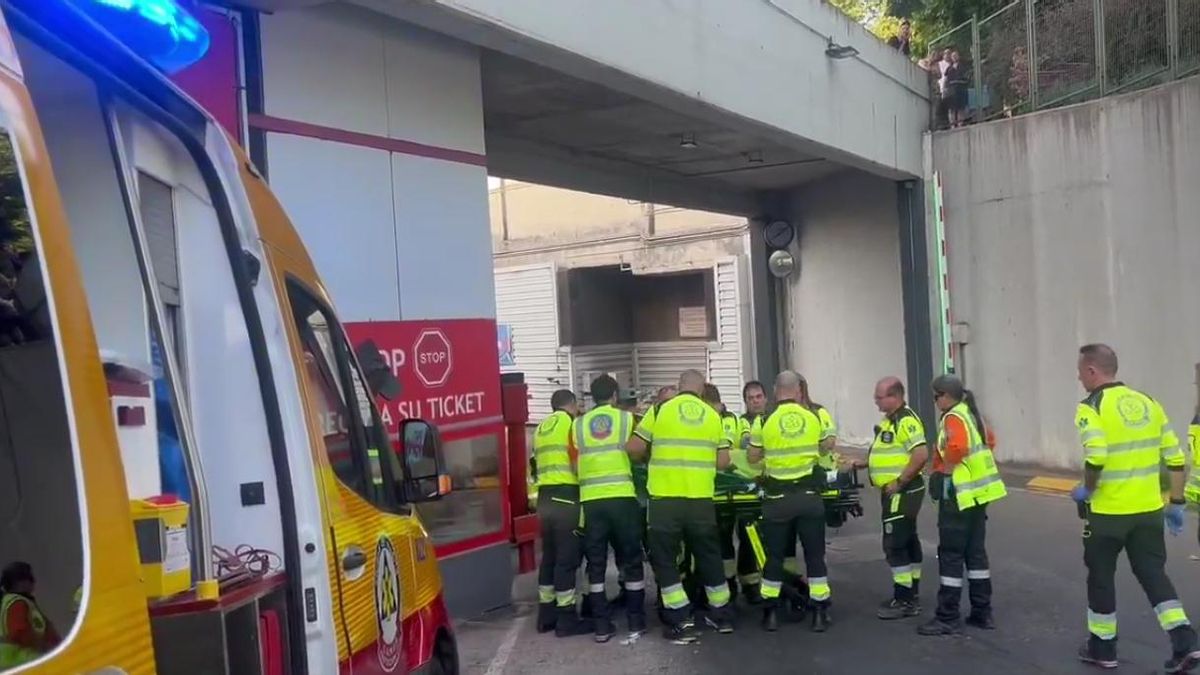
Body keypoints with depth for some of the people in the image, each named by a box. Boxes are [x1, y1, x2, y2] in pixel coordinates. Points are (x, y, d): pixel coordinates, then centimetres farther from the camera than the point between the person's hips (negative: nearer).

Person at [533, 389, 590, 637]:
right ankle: (566, 618, -1)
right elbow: (577, 464, -11)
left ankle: (547, 613, 20)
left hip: (545, 498, 8)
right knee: (567, 558, -4)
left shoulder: (541, 428, 20)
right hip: (566, 498, -8)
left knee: (549, 556, 14)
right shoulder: (572, 423, -4)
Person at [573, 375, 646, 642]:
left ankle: (602, 625, 9)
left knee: (596, 564, 7)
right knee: (631, 561, 10)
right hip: (622, 498, -1)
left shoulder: (578, 425, 8)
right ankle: (636, 621, 14)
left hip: (591, 501, 1)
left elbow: (574, 462, 7)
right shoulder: (627, 419, 3)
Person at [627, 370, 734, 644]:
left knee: (664, 559, 8)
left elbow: (634, 449, -2)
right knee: (708, 556, 18)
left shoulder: (659, 410, 0)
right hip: (701, 500, 3)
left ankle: (683, 623, 4)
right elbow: (723, 461, 6)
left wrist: (651, 456, 18)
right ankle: (721, 615, 29)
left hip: (665, 499, -3)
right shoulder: (713, 416, 7)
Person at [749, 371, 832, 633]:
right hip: (809, 494, 1)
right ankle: (820, 614, 11)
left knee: (774, 555, 10)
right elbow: (824, 449, 12)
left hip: (778, 497, -1)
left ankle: (771, 613, 16)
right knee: (815, 554, 9)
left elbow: (753, 457, 3)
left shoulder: (764, 421, -6)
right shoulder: (815, 417, -1)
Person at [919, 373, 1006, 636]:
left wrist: (943, 470, -14)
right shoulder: (972, 414, 12)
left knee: (951, 555, -3)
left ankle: (948, 618, 1)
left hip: (959, 495, -9)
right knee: (976, 552, 15)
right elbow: (990, 441, 24)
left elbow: (956, 448, -31)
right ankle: (982, 612, 21)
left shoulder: (953, 418, -16)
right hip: (978, 492, 9)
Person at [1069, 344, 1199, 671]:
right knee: (1153, 573, 14)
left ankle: (1102, 647, 22)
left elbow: (1096, 459, -26)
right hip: (1148, 509, 5)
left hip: (1108, 512, -5)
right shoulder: (1147, 402, 8)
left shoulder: (1091, 408, -12)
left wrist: (1086, 490, -9)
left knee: (1101, 576, 11)